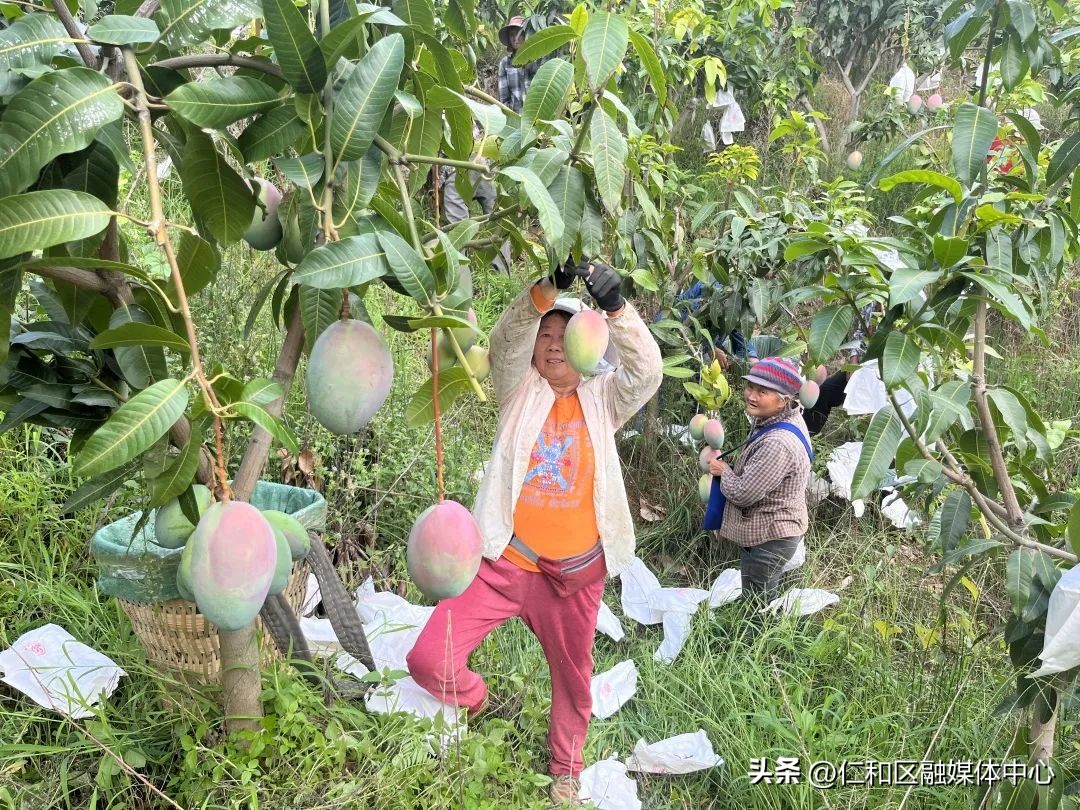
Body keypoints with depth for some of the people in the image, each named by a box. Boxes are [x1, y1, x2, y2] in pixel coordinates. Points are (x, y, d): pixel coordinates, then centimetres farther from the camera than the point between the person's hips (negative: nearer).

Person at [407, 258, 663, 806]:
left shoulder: (601, 401, 3)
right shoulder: (519, 391, 2)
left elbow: (646, 370, -15)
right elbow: (507, 340, -17)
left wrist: (615, 305, -31)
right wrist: (549, 286, -34)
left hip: (574, 573, 1)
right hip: (504, 563, 0)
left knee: (573, 677, 17)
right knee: (429, 659, -9)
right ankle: (482, 705, 25)